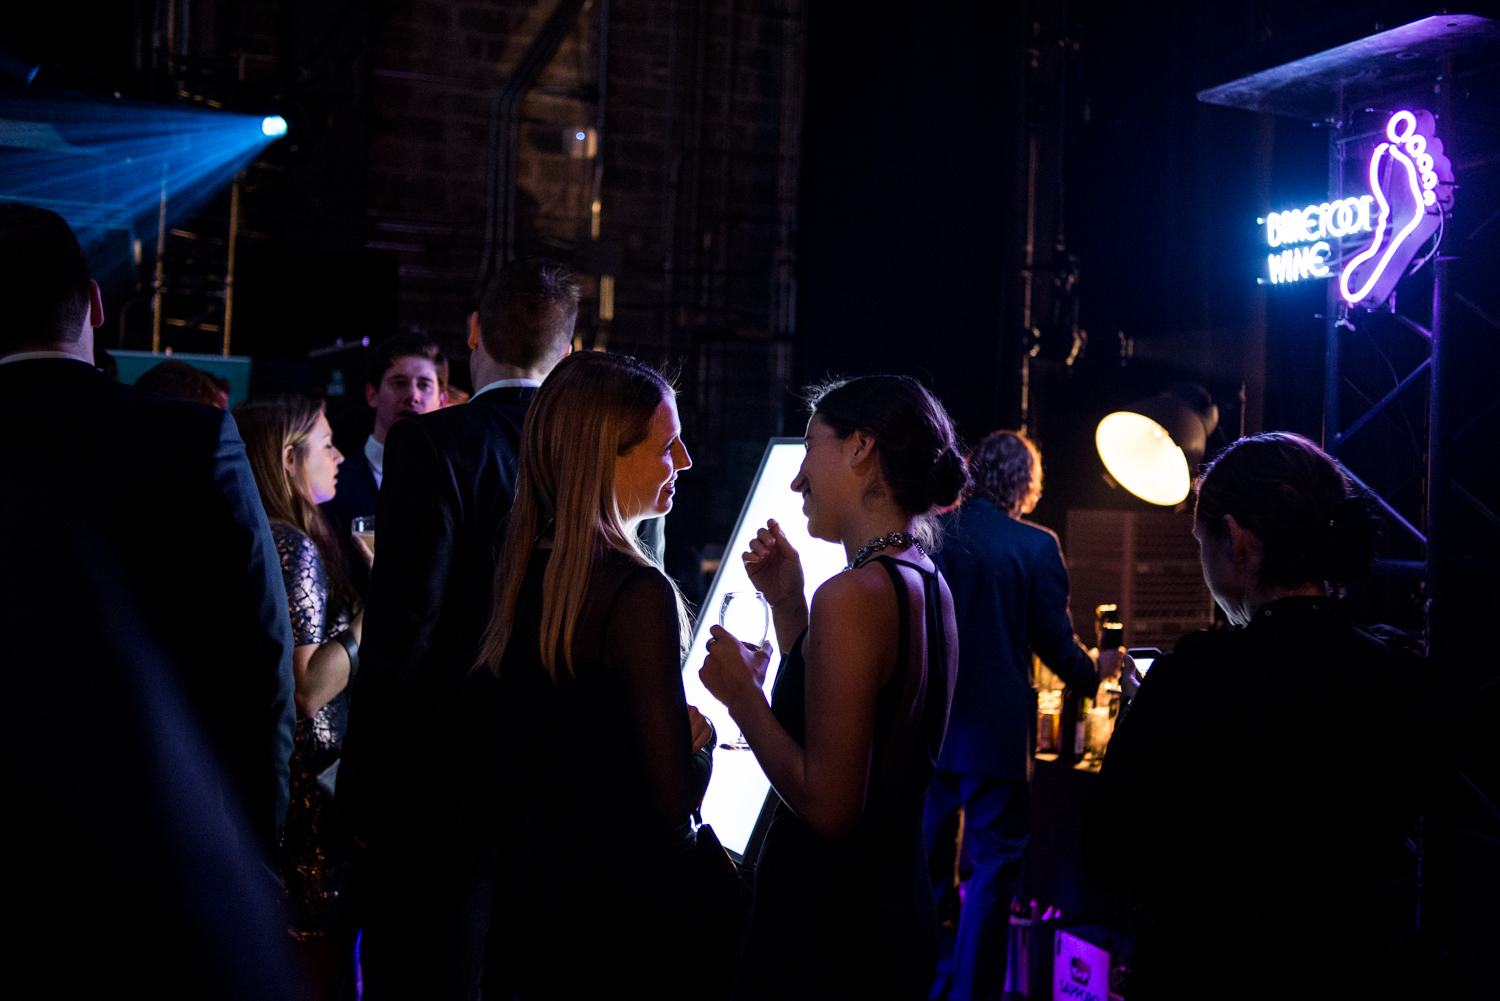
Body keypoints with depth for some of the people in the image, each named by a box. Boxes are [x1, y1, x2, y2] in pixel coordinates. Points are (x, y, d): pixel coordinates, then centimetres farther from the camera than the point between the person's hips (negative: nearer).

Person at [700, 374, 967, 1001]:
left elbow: (829, 807, -25)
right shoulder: (927, 584, 6)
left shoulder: (855, 595, -22)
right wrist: (788, 603, 8)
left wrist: (740, 692, -14)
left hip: (831, 934, -9)